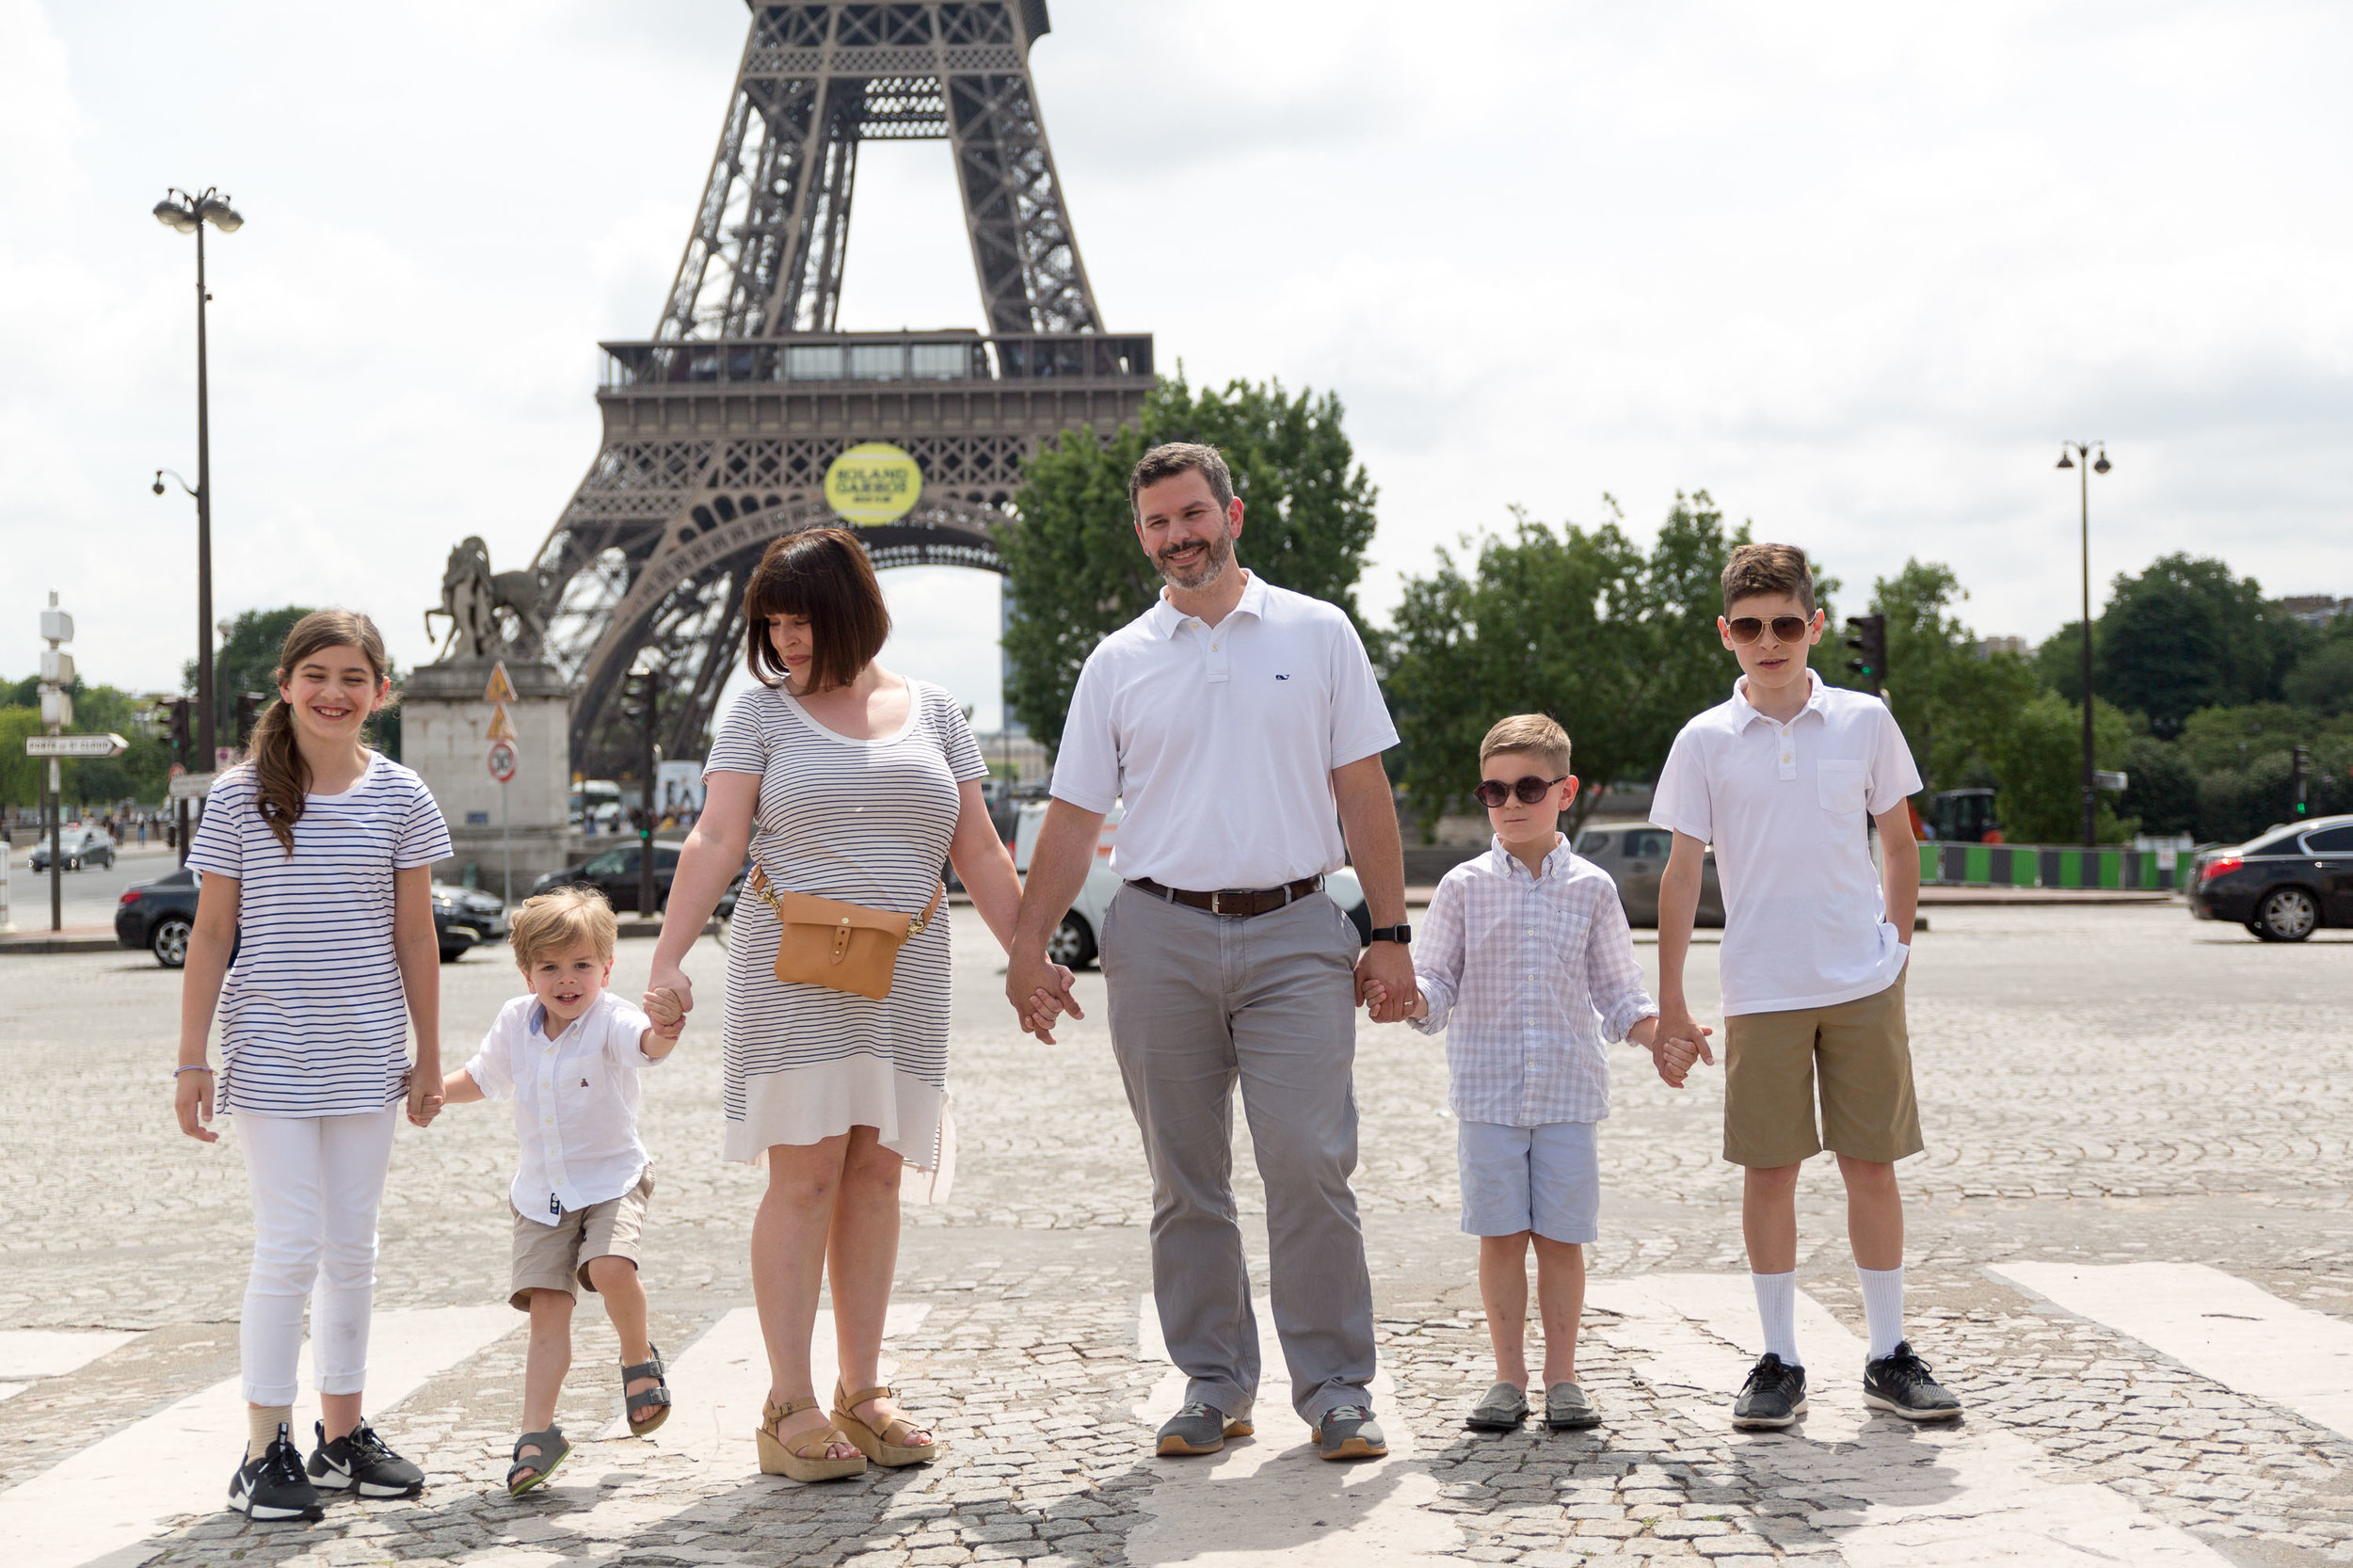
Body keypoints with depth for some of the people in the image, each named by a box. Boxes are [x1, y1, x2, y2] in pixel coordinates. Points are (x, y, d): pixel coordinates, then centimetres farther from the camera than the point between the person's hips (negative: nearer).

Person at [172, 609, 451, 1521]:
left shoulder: (400, 797, 3)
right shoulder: (239, 798, -2)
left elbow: (415, 936, 6)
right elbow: (212, 934, 0)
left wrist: (428, 1057, 7)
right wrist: (192, 1060, -3)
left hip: (365, 1056, 3)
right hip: (269, 1058, -2)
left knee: (352, 1250, 10)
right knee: (291, 1247, -6)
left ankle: (343, 1436, 21)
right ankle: (265, 1451, 3)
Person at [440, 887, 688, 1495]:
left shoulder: (610, 1021, -14)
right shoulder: (515, 1022, 3)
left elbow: (647, 1044, -38)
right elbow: (481, 1078, 21)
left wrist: (665, 1029, -61)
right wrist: (434, 1089, 2)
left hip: (611, 1179, -4)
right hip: (542, 1190, 4)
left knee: (610, 1267, -29)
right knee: (547, 1307, -2)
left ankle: (637, 1356, 0)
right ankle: (538, 1431, 2)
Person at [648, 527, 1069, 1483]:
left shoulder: (933, 713, 11)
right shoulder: (762, 714, 4)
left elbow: (978, 853, 13)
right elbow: (715, 843, -3)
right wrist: (667, 958, -13)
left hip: (903, 974, 3)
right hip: (791, 971, -3)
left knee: (875, 1175, 4)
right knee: (805, 1176, -7)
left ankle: (862, 1394, 11)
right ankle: (790, 1409, -3)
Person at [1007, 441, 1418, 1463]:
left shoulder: (1318, 634, 8)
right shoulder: (1117, 663, 10)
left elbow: (1362, 792, 7)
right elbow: (1074, 817, 11)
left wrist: (1389, 934, 2)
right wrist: (1028, 946, 4)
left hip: (1295, 932, -2)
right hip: (1160, 938, 2)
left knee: (1311, 1165, -10)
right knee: (1185, 1181, 5)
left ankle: (1337, 1391, -1)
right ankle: (1212, 1386, 15)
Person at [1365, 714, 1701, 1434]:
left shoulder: (1591, 888, 6)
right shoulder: (1465, 887, 4)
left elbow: (1618, 993, 9)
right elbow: (1437, 987, 2)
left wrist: (1658, 1039, -7)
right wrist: (1407, 996, -20)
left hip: (1568, 1087, 0)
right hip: (1487, 1089, 0)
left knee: (1562, 1235, 2)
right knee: (1501, 1234, 2)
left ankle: (1561, 1377, 14)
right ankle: (1509, 1377, 12)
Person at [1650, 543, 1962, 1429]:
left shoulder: (1865, 722, 3)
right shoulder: (1705, 742, 1)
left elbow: (1898, 840, 13)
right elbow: (1682, 871, 2)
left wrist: (1898, 941, 7)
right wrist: (1670, 1000, 0)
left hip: (1865, 985, 1)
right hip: (1760, 989, 0)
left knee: (1872, 1162, 4)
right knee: (1769, 1168, 2)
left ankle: (1889, 1357, 15)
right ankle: (1779, 1362, 11)